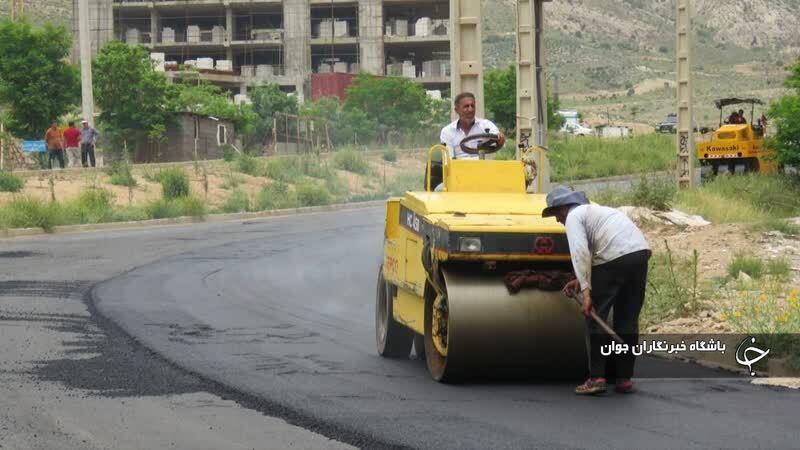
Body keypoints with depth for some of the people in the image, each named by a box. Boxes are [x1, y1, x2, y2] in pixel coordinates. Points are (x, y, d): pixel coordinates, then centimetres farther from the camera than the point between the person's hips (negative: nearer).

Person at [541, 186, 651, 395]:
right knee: (628, 319, 14)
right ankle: (625, 378, 16)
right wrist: (581, 281, 39)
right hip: (641, 252, 8)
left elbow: (580, 253, -9)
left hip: (615, 258, -8)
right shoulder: (595, 209, 33)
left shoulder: (574, 216, 5)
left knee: (596, 318, 3)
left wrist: (585, 290, -13)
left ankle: (596, 378, -2)